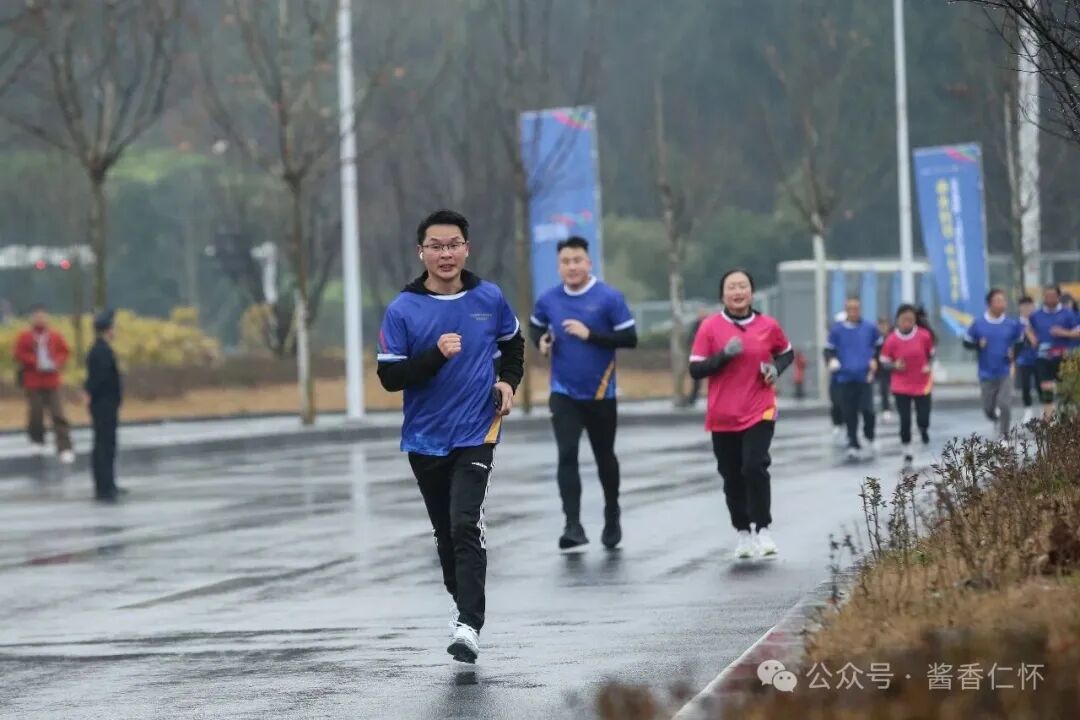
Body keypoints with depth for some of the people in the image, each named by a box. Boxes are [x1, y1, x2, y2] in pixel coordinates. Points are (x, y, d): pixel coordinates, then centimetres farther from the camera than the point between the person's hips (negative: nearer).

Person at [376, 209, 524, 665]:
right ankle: (461, 602, 37)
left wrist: (508, 382, 2)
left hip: (476, 434, -1)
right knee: (446, 533, 15)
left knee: (466, 526, -18)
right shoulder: (402, 311, -7)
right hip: (425, 440, 1)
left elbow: (513, 344, 19)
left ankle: (469, 627, -23)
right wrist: (436, 355, -23)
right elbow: (389, 377, -10)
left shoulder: (490, 299, 0)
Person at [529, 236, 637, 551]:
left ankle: (612, 518, 36)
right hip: (563, 394, 1)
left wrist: (590, 334, -22)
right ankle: (573, 526, -16)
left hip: (600, 394, -1)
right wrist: (541, 340, -4)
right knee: (567, 456, -13)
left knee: (604, 457, 14)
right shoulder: (549, 300, 0)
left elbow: (630, 338, -12)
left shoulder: (610, 298, -11)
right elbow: (535, 326, 19)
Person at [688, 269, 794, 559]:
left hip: (759, 413, -1)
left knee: (755, 467, -17)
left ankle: (763, 529, -6)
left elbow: (787, 352, 18)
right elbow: (695, 369, -5)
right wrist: (724, 355, -19)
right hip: (723, 416, 1)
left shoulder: (768, 326, 1)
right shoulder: (710, 327, -3)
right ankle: (743, 532, 18)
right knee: (732, 476, 6)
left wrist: (776, 367, -3)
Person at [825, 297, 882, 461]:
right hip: (845, 378, 1)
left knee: (867, 409, -13)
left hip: (865, 377, -1)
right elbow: (829, 350, 8)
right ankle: (853, 445, 13)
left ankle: (869, 436, 14)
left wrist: (875, 360, 2)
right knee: (849, 414, 2)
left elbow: (879, 346, 17)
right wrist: (831, 360, -12)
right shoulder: (837, 330, 3)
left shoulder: (870, 328, 4)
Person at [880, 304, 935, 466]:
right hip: (901, 387, -1)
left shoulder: (924, 336, -9)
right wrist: (895, 366, -22)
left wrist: (929, 366, -10)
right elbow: (884, 362, -2)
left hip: (923, 385, 1)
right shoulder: (891, 340, -11)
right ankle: (907, 454, 13)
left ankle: (924, 432, 36)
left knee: (923, 419, -2)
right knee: (905, 421, -2)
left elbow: (931, 354, 8)